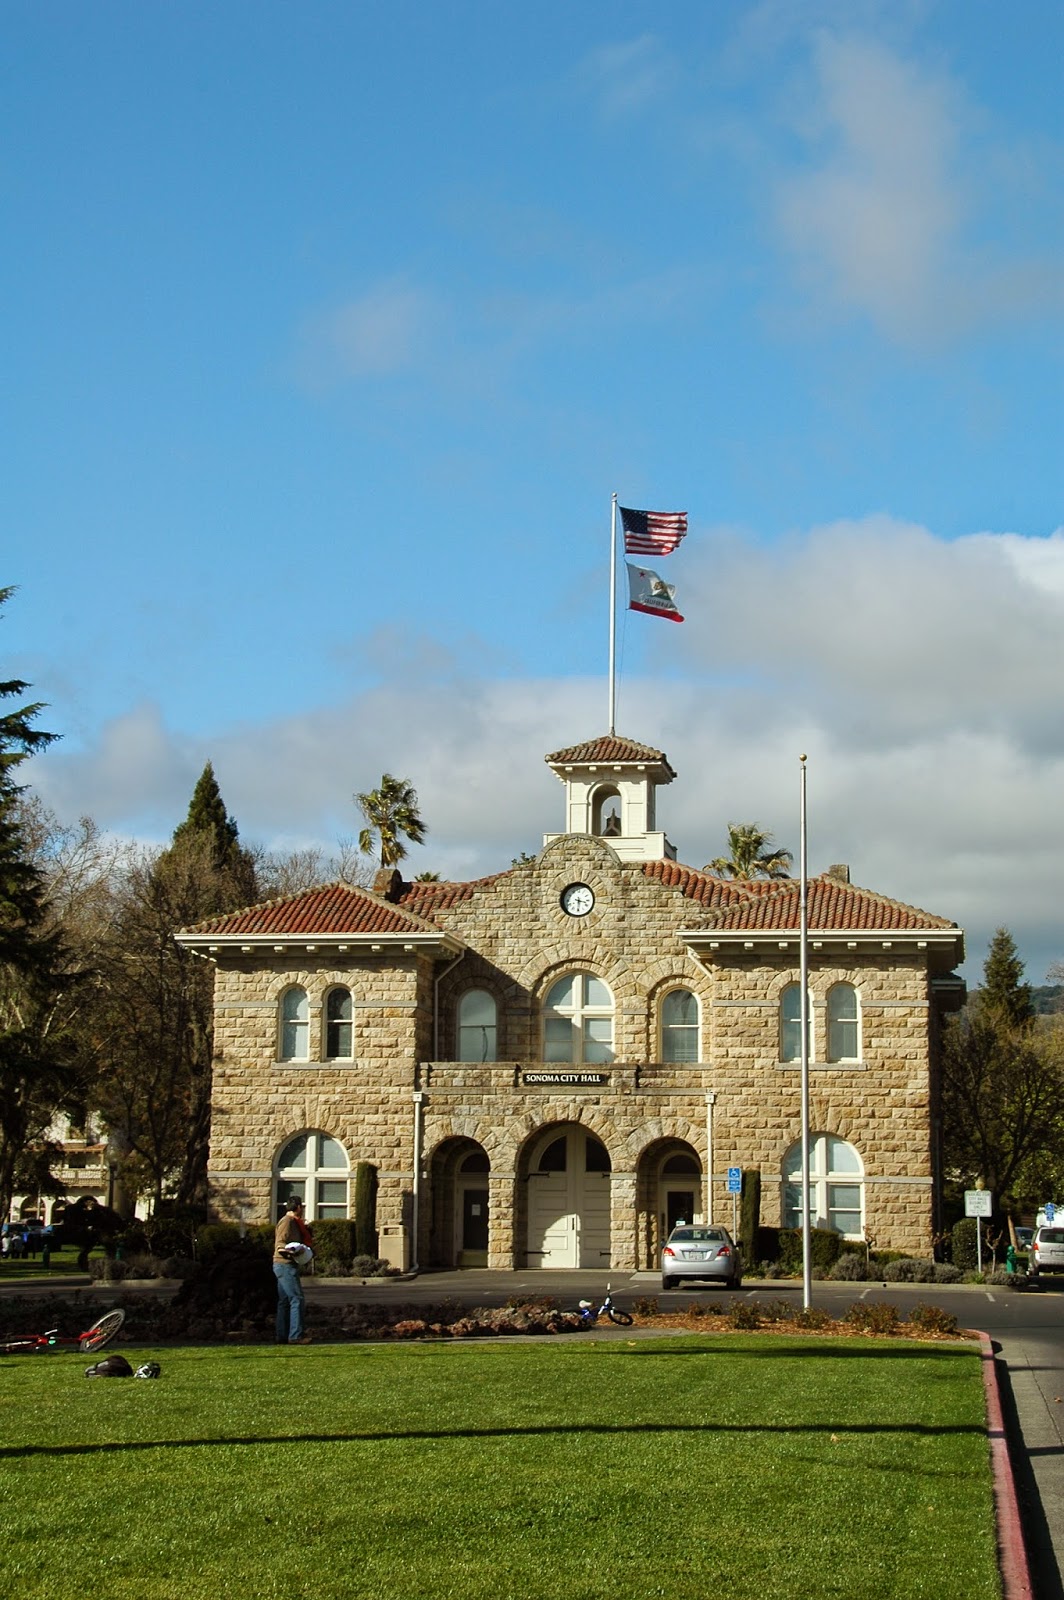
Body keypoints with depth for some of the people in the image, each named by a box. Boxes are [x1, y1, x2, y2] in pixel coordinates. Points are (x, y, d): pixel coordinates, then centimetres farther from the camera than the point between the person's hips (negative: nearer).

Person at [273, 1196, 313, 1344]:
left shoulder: (293, 1222, 18)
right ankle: (296, 1335, -13)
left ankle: (282, 1336, 10)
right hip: (285, 1265, -10)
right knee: (297, 1300, -11)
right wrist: (291, 1250, -35)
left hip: (282, 1266, 10)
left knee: (284, 1301, 9)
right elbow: (279, 1245, -18)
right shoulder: (287, 1221, -11)